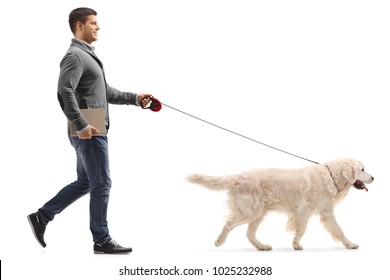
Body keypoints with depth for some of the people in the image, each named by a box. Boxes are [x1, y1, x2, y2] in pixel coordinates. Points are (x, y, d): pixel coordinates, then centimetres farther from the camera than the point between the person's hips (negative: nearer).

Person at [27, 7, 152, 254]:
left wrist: (134, 99, 16)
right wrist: (81, 125, -26)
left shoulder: (88, 55, 19)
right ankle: (102, 241, 6)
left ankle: (42, 217, 20)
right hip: (89, 133, -10)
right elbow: (65, 92, -25)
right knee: (101, 184, -3)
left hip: (91, 132, 10)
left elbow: (105, 92, 25)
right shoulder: (75, 56, -13)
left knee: (84, 182, 16)